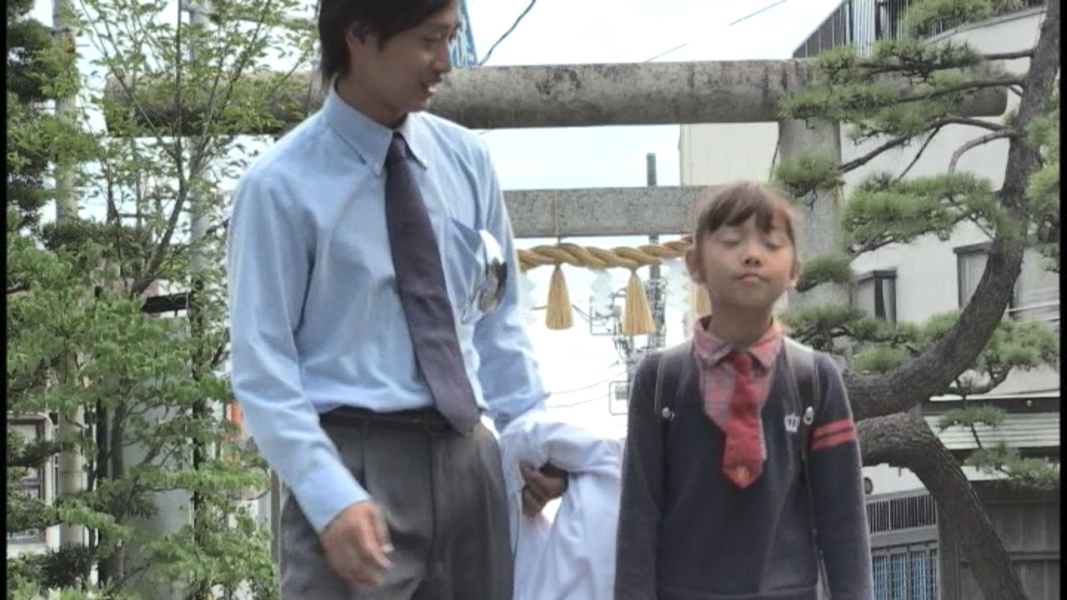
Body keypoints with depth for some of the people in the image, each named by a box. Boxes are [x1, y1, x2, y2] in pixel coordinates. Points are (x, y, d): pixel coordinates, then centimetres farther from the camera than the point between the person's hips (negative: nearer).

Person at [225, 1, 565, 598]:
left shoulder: (467, 160, 7)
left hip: (469, 457, 5)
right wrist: (330, 497, -20)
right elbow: (264, 365, -10)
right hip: (356, 462, -5)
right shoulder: (282, 185, -8)